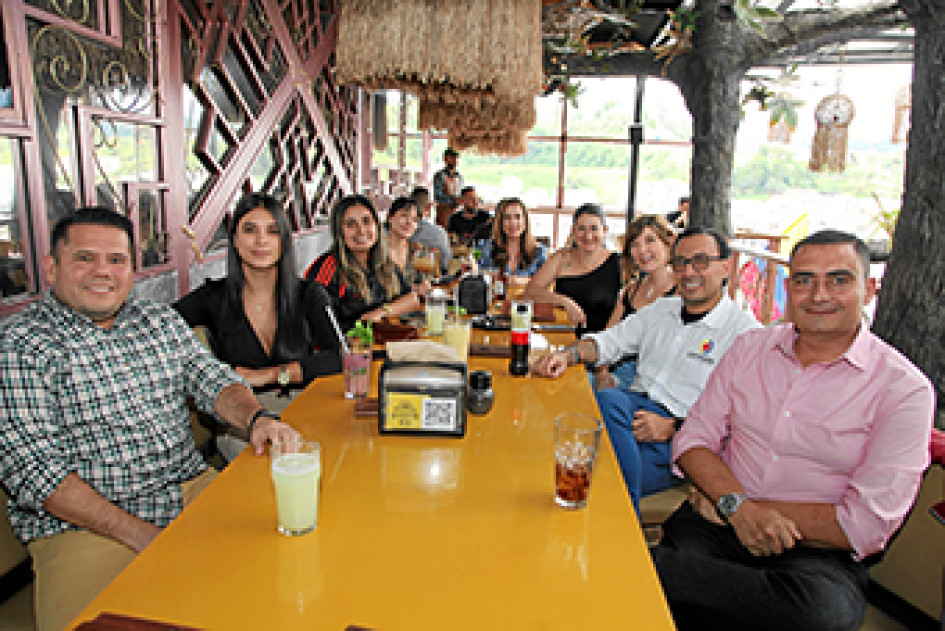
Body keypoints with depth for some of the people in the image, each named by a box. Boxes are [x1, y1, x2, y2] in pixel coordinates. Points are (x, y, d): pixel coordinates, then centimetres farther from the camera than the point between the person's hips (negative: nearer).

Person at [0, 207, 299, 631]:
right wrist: (139, 534, -19)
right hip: (84, 524, -4)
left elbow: (213, 380, 5)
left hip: (191, 489, 5)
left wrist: (255, 417, -20)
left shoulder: (162, 321, 11)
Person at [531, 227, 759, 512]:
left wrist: (674, 427, -20)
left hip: (680, 438, -5)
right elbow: (608, 341, 20)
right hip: (635, 408, 5)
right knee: (607, 399, -30)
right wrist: (569, 355, -1)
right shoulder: (660, 310, 19)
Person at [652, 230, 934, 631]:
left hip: (817, 554, 1)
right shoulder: (749, 349, 7)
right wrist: (737, 504, -15)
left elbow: (866, 526, -10)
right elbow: (693, 441, 5)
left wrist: (740, 505, -12)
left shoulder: (903, 388, -4)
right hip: (718, 520, 0)